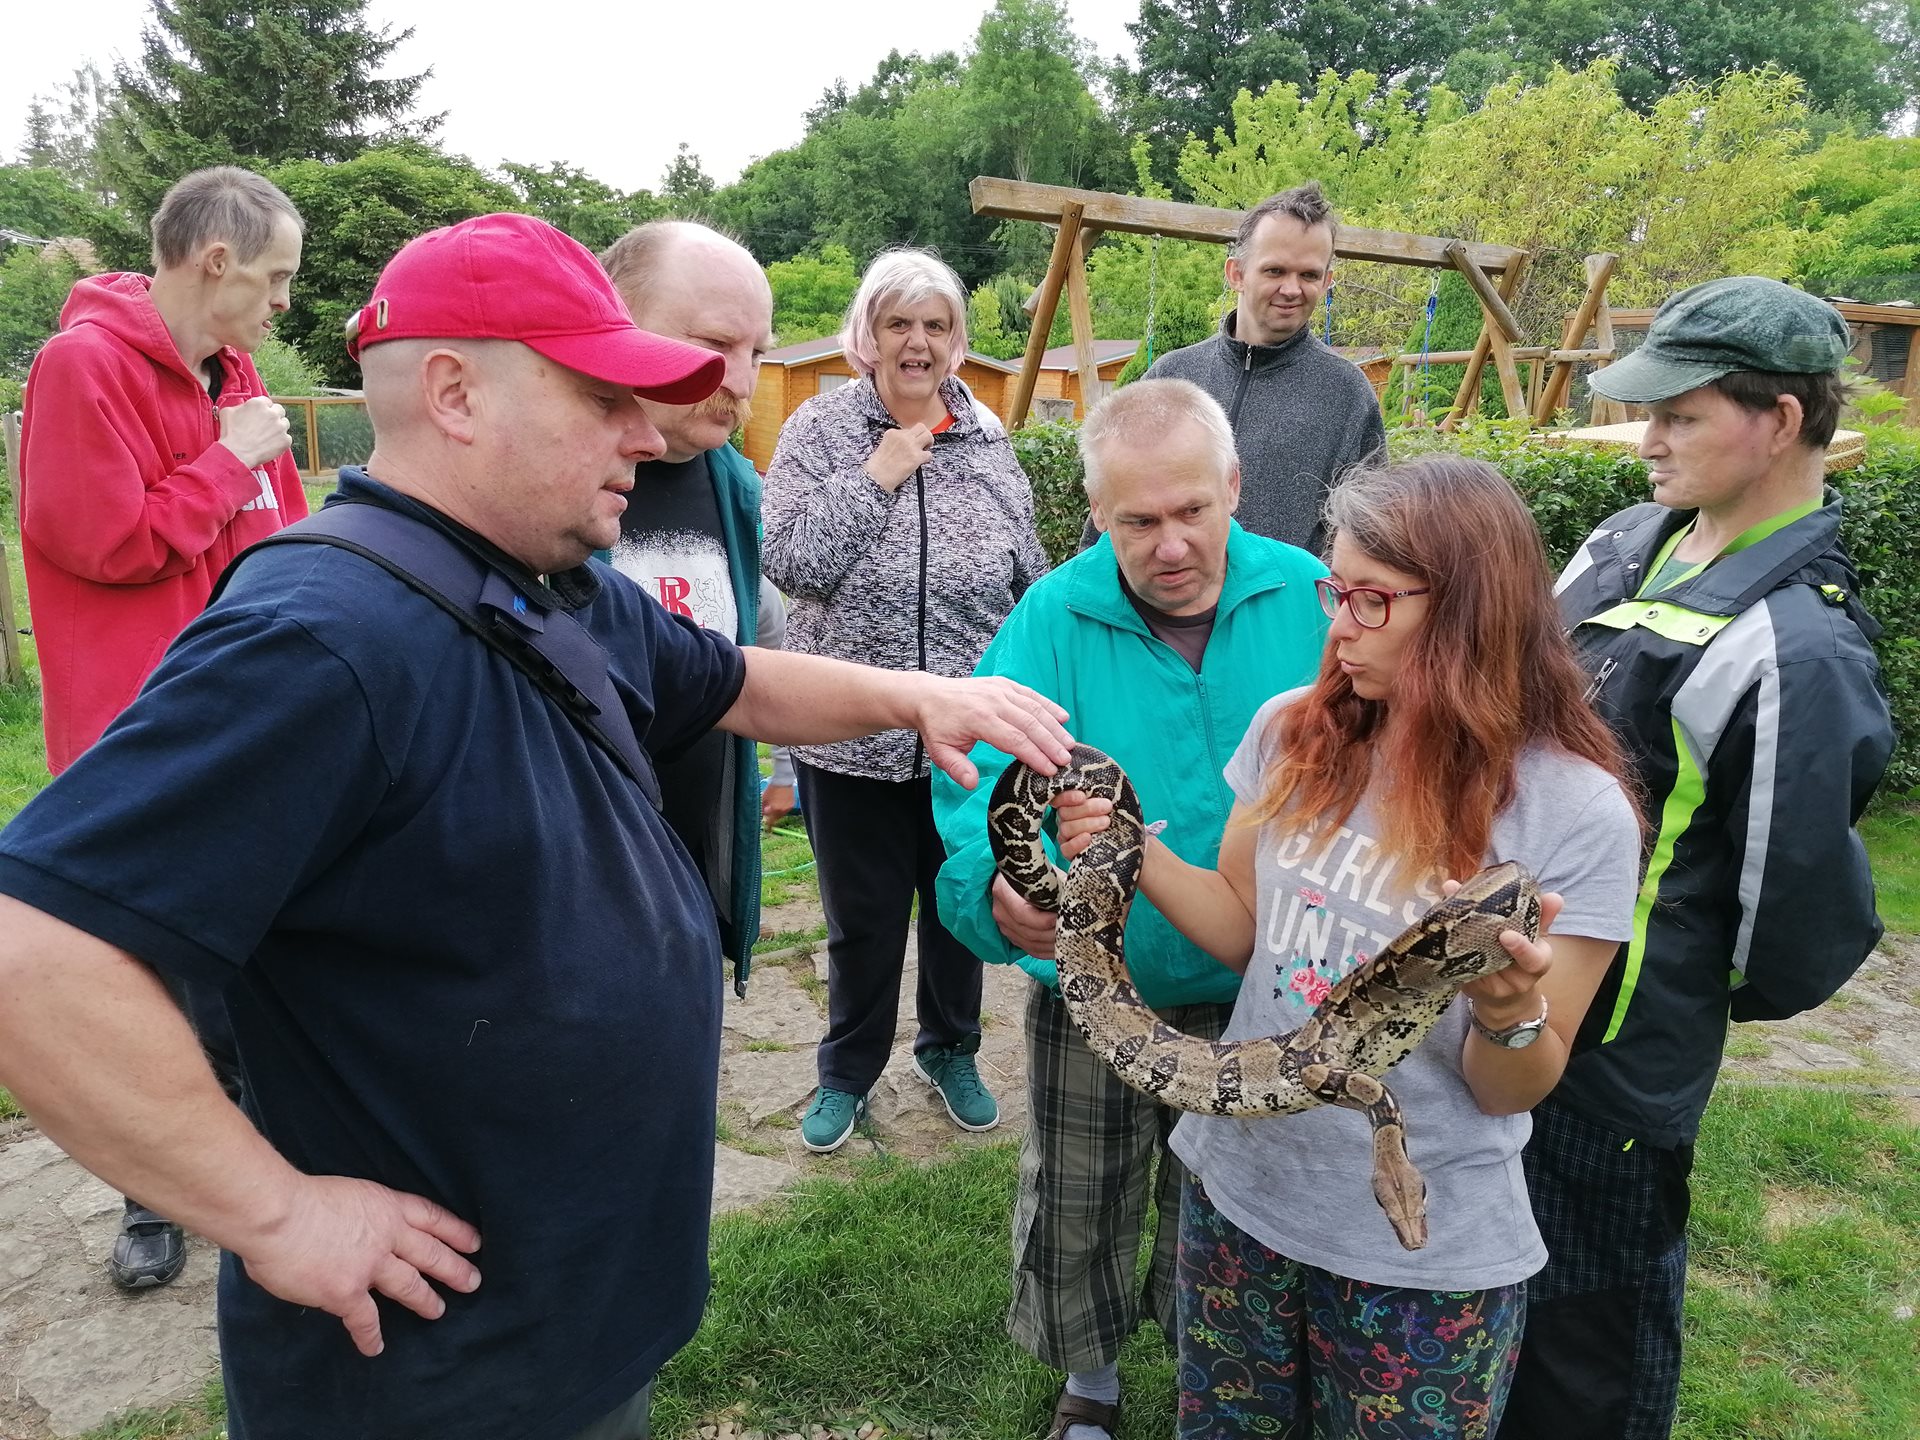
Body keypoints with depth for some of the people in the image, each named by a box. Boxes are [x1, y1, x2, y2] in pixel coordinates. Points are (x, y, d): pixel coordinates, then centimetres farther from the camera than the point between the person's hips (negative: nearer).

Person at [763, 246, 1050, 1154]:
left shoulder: (988, 443, 3)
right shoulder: (820, 431, -4)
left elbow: (1031, 583, 10)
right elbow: (791, 563, -16)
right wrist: (875, 475, -18)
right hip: (853, 734, -2)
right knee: (863, 918, 12)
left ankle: (950, 1050, 43)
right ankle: (848, 1071, 36)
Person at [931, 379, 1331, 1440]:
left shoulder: (1308, 598, -11)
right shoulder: (1054, 617, -15)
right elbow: (980, 777, -24)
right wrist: (996, 884, -45)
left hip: (1256, 993, 1)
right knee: (1077, 1210, 17)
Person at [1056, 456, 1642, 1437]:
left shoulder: (1576, 813, -17)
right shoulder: (1293, 735, -7)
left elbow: (1512, 1092, -11)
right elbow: (1243, 931, 3)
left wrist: (1512, 1011, -32)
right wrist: (1135, 852, -12)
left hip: (1425, 1251, -3)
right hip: (1237, 1190, 4)